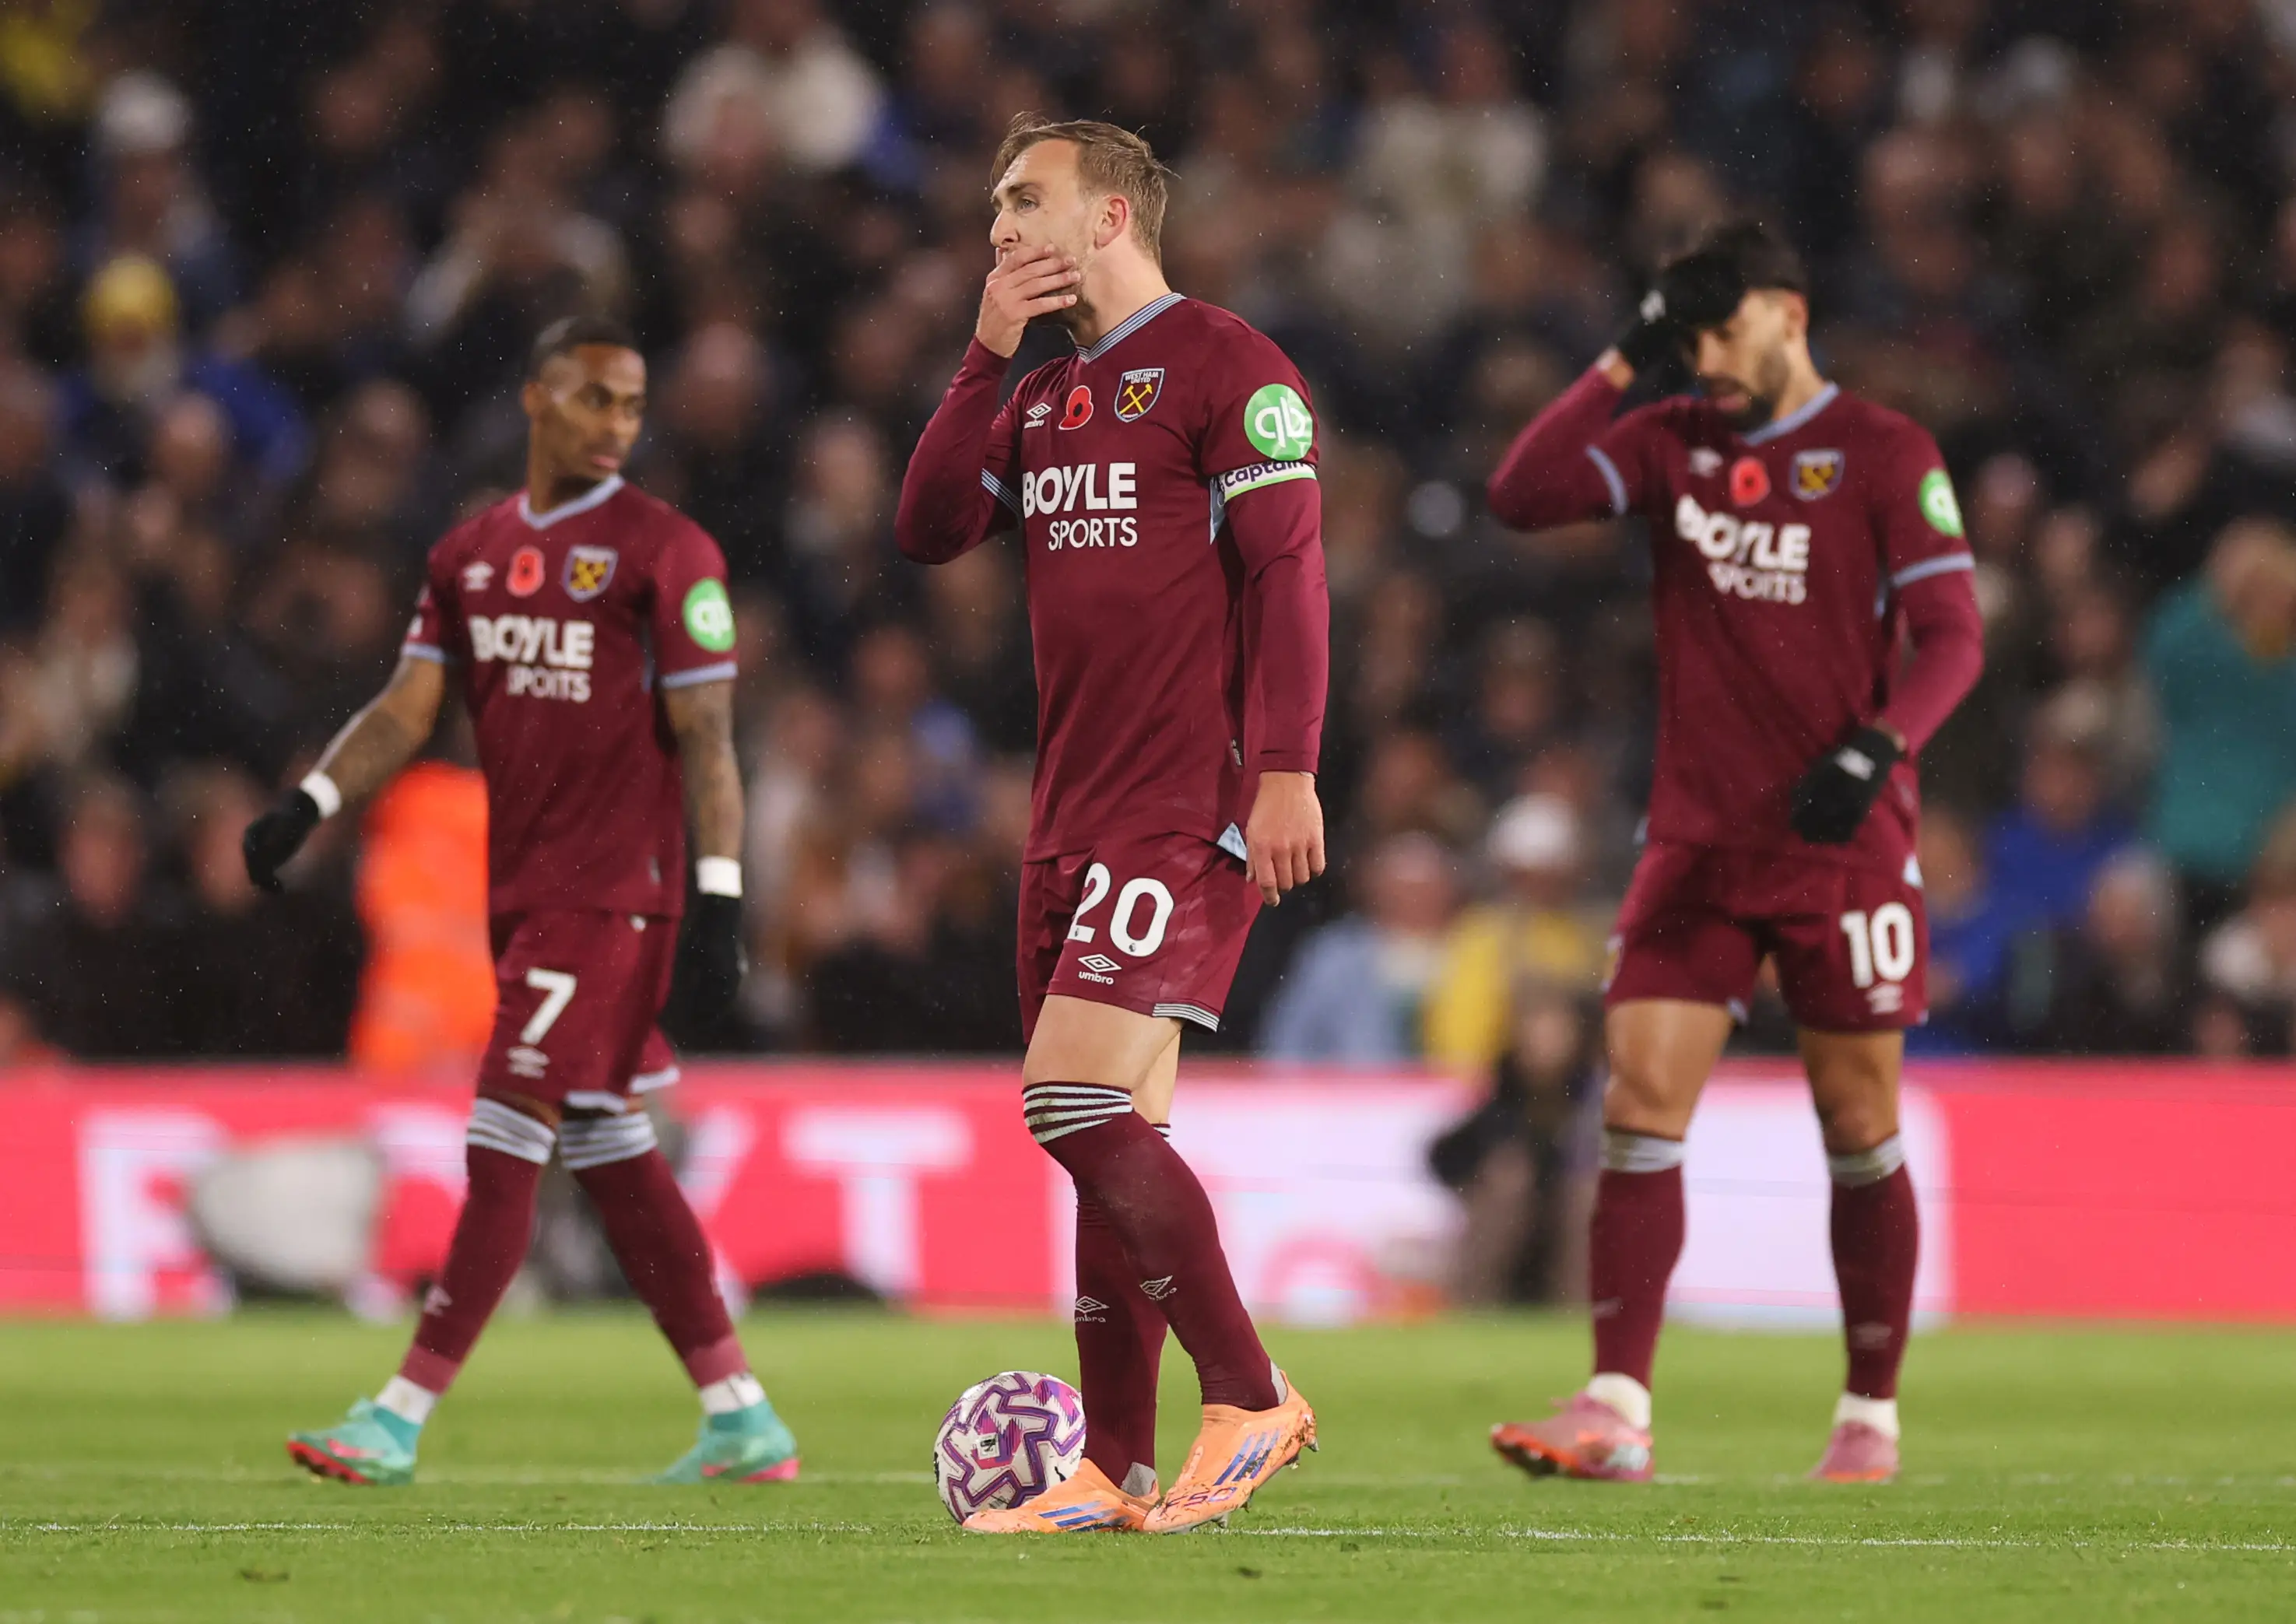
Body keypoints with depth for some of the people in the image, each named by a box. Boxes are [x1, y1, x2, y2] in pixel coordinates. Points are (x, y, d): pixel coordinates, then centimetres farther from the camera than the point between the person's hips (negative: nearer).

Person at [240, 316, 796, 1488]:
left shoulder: (664, 552, -5)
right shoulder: (471, 554, 13)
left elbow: (706, 742, -8)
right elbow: (406, 710, 12)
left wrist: (717, 908, -13)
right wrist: (307, 805, -4)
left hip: (614, 896, -7)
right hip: (522, 895, 7)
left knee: (507, 1146, -9)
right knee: (610, 1155, 10)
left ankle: (401, 1417, -7)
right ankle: (743, 1422, 17)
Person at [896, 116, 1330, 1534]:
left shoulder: (1224, 366, -6)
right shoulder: (1045, 397, 19)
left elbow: (1289, 568, -12)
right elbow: (930, 528, 10)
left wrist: (1285, 771, -19)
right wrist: (987, 356, 2)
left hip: (1187, 811, -8)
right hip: (1074, 814, 8)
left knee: (1076, 1102, -18)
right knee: (1111, 1134, 7)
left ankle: (1252, 1403, -10)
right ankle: (1116, 1472, 9)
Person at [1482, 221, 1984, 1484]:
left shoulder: (1883, 455, -3)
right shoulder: (1673, 444, 9)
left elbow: (1951, 635, -7)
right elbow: (1522, 495, -3)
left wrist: (1878, 746, -24)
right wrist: (1621, 366, -5)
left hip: (1842, 844, -3)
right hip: (1696, 841, 3)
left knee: (1858, 1128, 4)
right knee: (1638, 1107, -9)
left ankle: (1873, 1414, 17)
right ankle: (1617, 1409, -13)